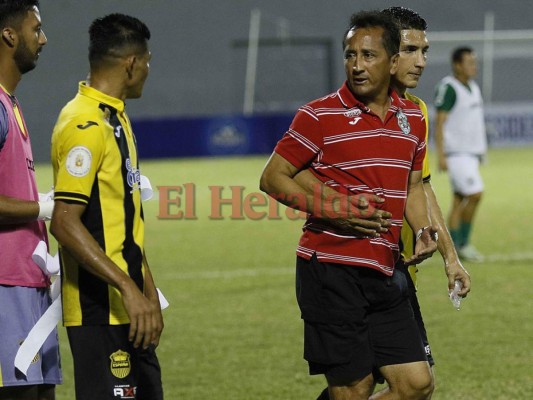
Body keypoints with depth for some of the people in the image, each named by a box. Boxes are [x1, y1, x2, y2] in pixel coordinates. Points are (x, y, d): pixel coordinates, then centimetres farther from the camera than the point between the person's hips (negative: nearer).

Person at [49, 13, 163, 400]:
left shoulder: (115, 118, 16)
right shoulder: (85, 125, -15)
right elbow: (65, 222, -23)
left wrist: (147, 291, 21)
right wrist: (128, 288, -27)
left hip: (127, 309, 10)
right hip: (100, 310, -10)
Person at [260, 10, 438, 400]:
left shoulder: (412, 118, 11)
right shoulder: (319, 116, -7)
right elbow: (272, 178, -5)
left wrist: (422, 229, 3)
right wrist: (333, 208, -16)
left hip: (383, 272, 6)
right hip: (331, 269, -6)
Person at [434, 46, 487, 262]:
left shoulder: (473, 87, 12)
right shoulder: (448, 88, -14)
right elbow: (439, 123, -15)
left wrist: (480, 151, 19)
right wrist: (441, 156, -19)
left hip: (470, 153, 8)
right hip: (455, 153, -8)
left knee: (459, 200, 7)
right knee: (475, 195, -14)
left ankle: (453, 250, 9)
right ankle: (463, 243, -4)